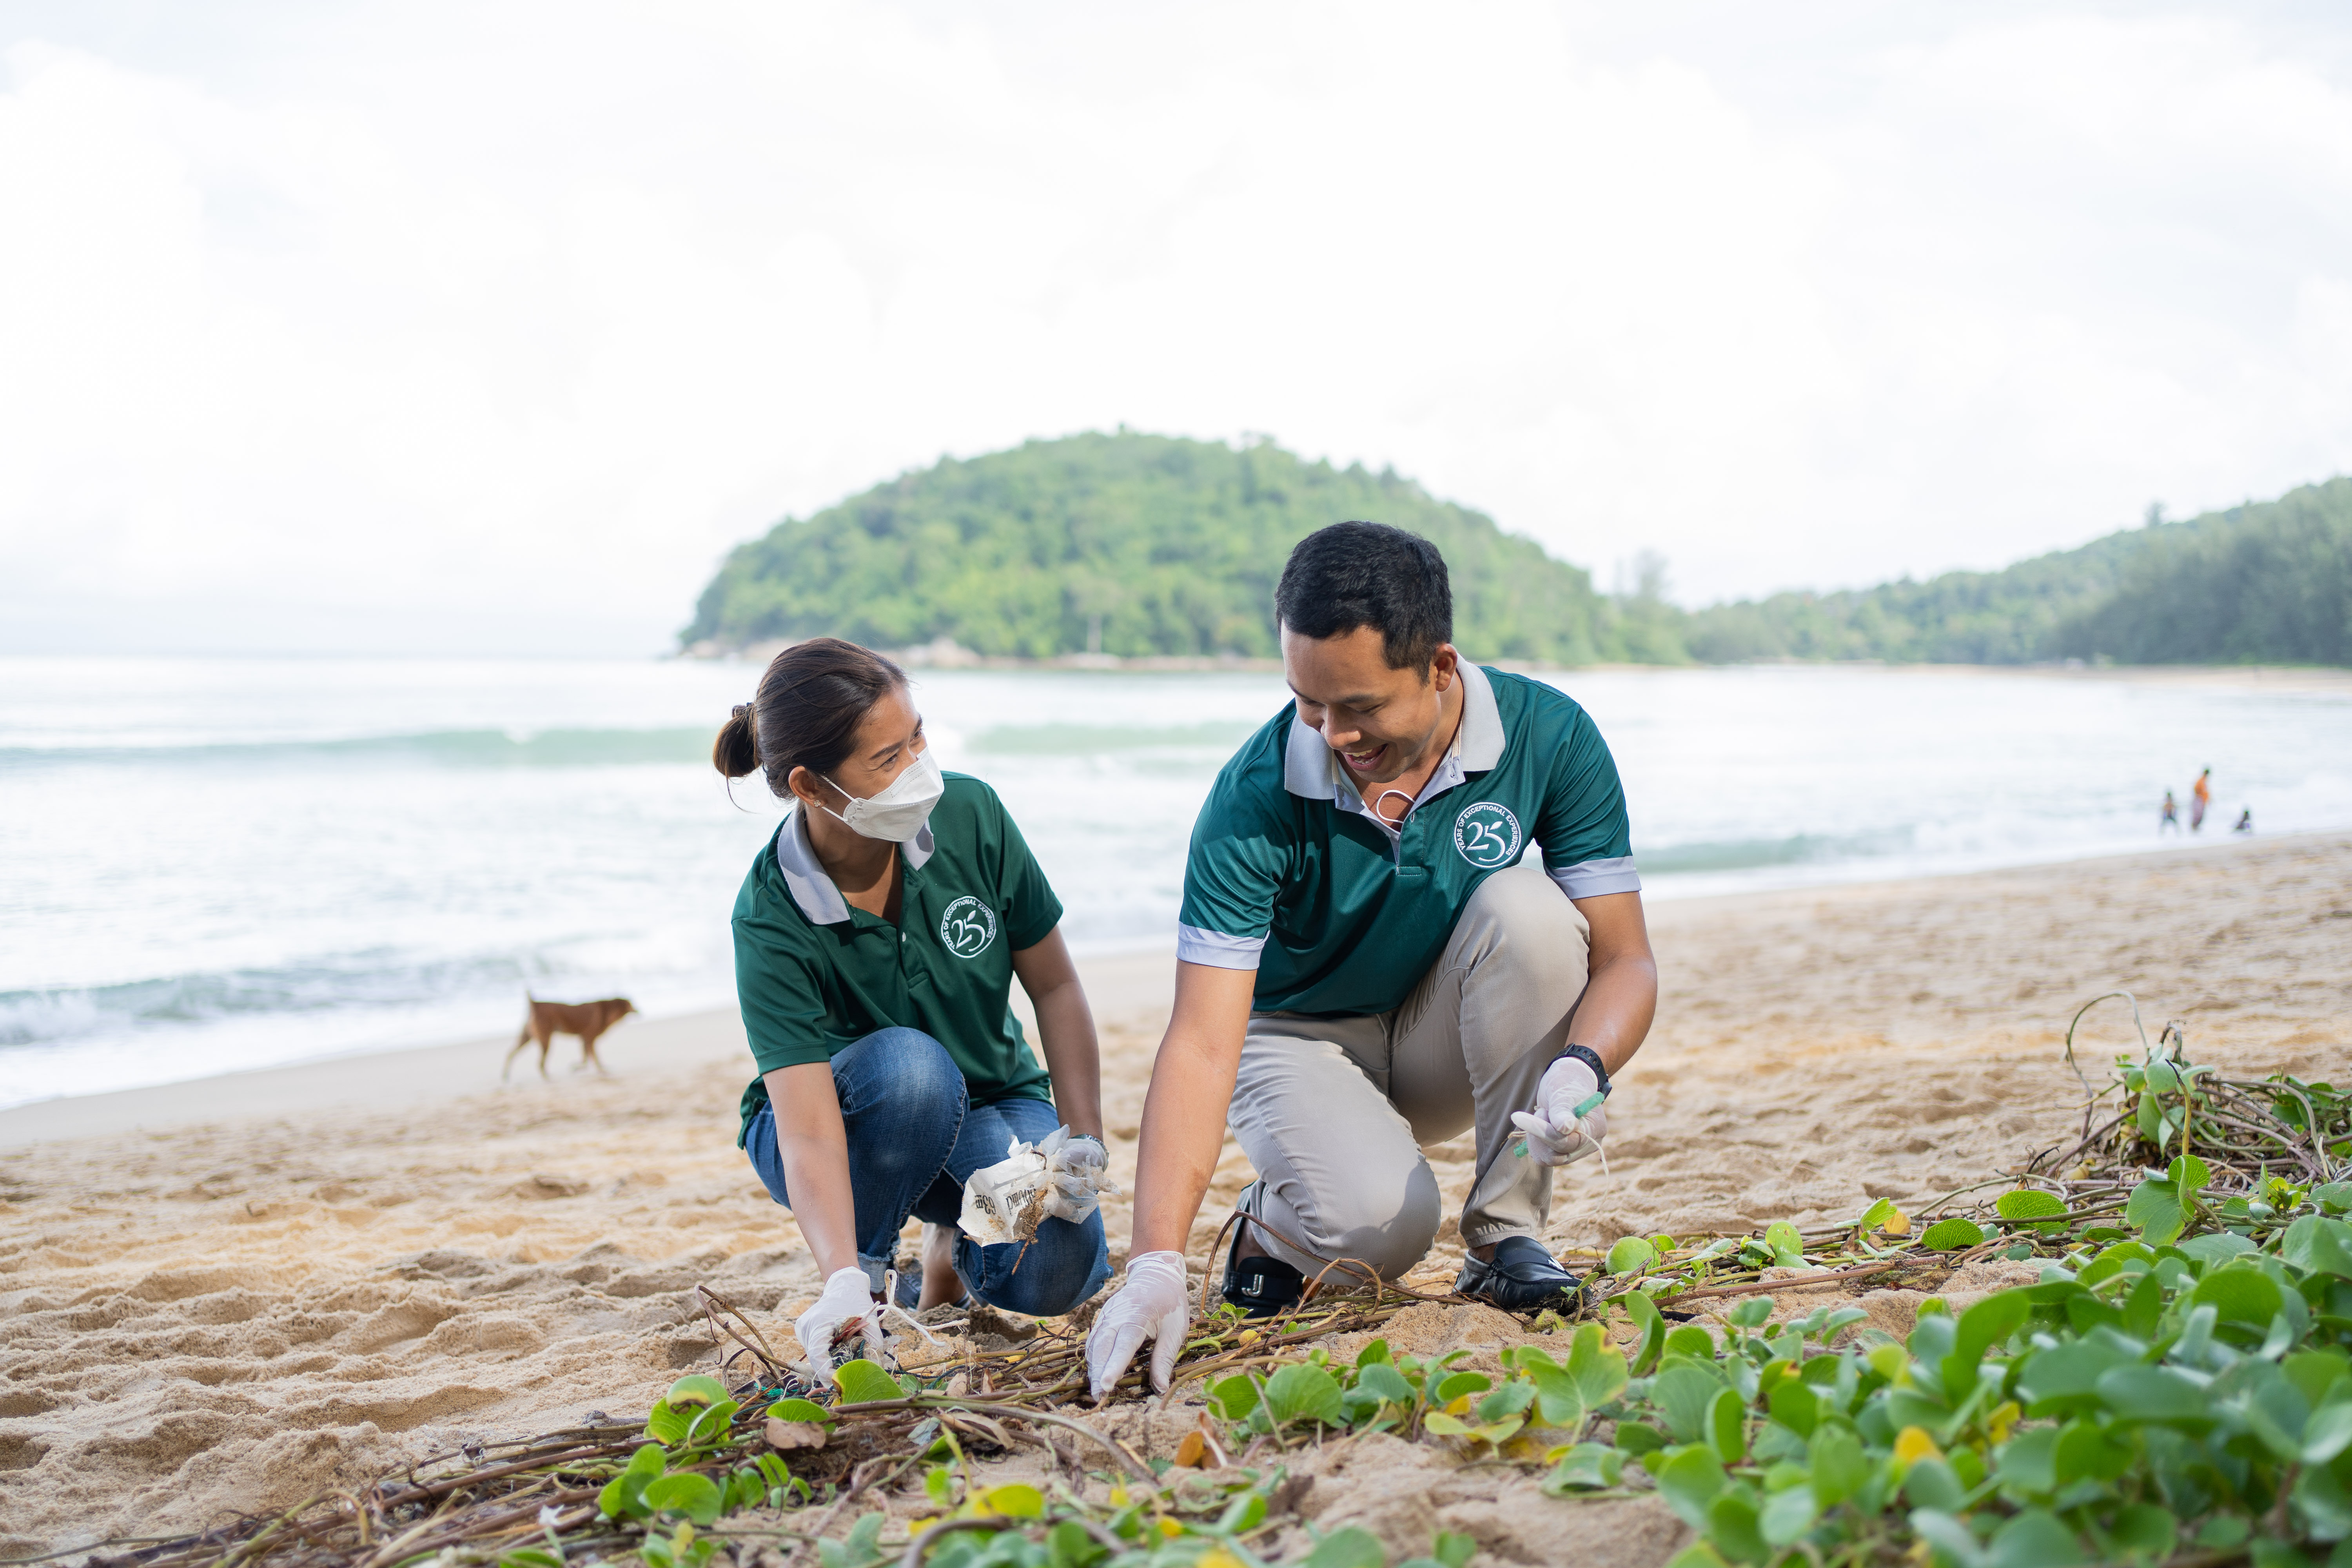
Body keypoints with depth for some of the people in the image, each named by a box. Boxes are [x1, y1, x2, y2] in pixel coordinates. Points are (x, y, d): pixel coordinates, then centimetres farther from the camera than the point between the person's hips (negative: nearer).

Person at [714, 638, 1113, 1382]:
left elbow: (1055, 988, -8)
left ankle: (957, 1237, 9)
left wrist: (1084, 1143, -19)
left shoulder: (968, 814, -20)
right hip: (850, 1123, -2)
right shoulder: (772, 922, -29)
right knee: (907, 1064, -38)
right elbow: (808, 1134, -37)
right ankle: (865, 1266, -11)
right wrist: (843, 1284, -53)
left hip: (991, 1104, 3)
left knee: (1056, 1270, -28)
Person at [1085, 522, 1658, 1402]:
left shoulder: (1549, 737, -20)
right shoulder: (1255, 799, -27)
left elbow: (1623, 959, -15)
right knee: (1380, 1219, -33)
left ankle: (1505, 1230, -15)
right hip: (1299, 1041, -3)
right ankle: (1274, 1224, 5)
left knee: (1527, 906, -29)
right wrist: (1156, 1264, -41)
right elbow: (1202, 1043, -30)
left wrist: (1583, 1067, -39)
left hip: (1447, 1037, 3)